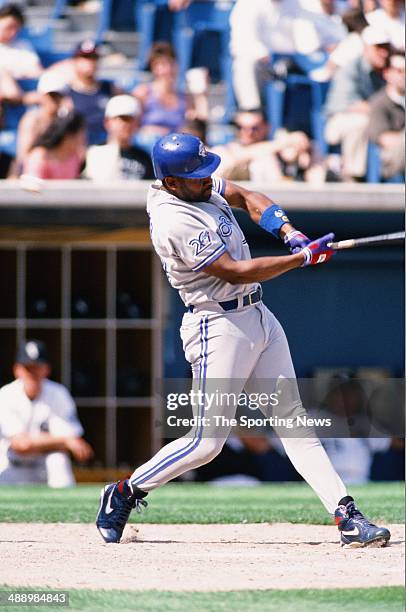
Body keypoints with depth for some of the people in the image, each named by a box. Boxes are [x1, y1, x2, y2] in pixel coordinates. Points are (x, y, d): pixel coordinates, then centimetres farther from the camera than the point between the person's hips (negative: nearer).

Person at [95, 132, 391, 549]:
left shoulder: (198, 184, 4)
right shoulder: (176, 222, -24)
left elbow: (246, 198, 18)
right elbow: (235, 272, -23)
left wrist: (289, 233, 1)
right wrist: (302, 259, -18)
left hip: (257, 317, 9)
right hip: (218, 325, -9)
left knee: (292, 416, 4)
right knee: (207, 442, -6)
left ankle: (346, 515, -1)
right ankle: (125, 494, 13)